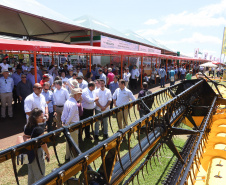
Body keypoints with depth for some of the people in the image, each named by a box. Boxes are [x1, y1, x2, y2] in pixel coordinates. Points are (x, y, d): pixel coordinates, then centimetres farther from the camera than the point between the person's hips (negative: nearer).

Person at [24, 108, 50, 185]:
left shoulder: (26, 127, -2)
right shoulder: (39, 129, -23)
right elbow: (43, 144, -20)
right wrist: (48, 154, -8)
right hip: (37, 153, -7)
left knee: (31, 173, 25)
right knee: (39, 175, 9)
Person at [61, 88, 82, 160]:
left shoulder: (67, 101, 8)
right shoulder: (74, 104, -22)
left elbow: (63, 113, 10)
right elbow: (70, 116, -24)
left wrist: (64, 122, 12)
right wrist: (66, 124, -13)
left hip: (68, 124, 10)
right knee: (74, 142, 5)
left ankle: (68, 156, 37)